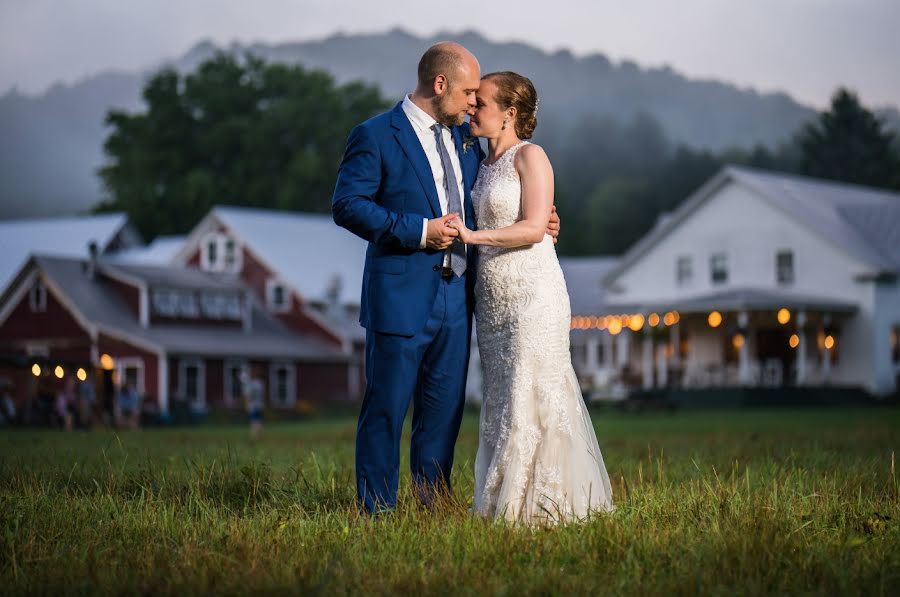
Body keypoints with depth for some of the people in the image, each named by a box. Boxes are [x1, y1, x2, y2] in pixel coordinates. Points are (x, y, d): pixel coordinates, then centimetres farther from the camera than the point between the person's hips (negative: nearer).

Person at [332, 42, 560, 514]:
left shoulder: (465, 138, 14)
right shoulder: (375, 136, -7)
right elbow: (347, 205, -13)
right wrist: (419, 231, -18)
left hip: (456, 296, 7)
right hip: (400, 297, -7)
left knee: (444, 408, 12)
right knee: (386, 408, 0)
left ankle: (433, 506, 22)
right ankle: (377, 511, 9)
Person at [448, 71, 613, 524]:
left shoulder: (529, 156, -7)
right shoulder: (481, 163, 16)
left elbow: (534, 228, -16)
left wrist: (473, 236, -17)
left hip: (531, 294, -8)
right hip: (491, 298, 8)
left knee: (533, 397, -6)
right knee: (500, 401, 8)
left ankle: (543, 504, -1)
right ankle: (504, 504, 13)